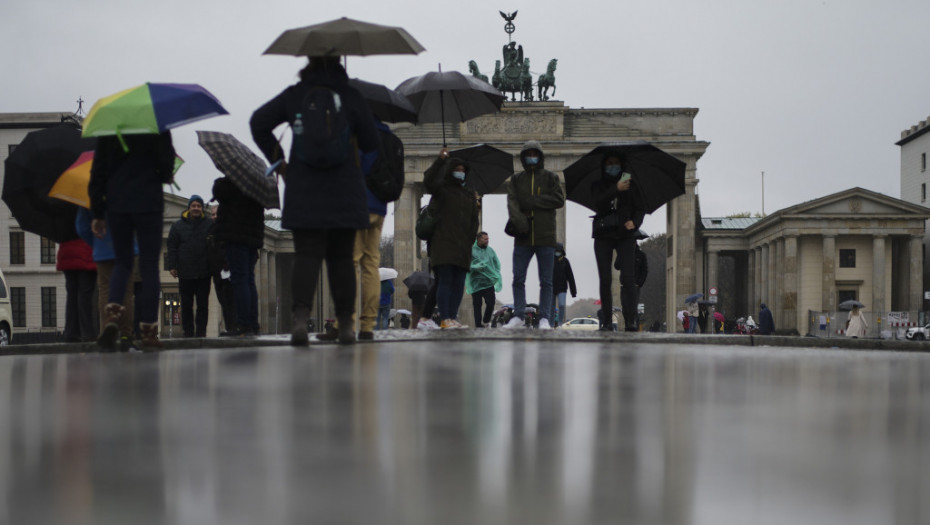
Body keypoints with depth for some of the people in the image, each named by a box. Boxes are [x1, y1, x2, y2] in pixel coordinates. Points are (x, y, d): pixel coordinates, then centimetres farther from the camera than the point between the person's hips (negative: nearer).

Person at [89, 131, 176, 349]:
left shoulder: (107, 131, 5)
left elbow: (97, 173, 6)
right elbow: (166, 164, -7)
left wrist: (97, 213, 11)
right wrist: (164, 177, 18)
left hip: (116, 205, 3)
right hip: (148, 203, -3)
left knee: (122, 262, 16)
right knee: (149, 266, 3)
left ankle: (113, 313, -10)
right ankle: (148, 331, 1)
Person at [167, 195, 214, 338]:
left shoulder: (210, 224, 7)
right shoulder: (178, 225, 7)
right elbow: (172, 246, 5)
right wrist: (172, 266, -3)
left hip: (204, 273, 0)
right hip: (185, 272, 0)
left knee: (203, 304, 2)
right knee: (186, 305, 3)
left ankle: (201, 332, 7)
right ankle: (188, 333, 8)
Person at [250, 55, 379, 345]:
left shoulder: (294, 95, 2)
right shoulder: (350, 96, -1)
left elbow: (259, 122, 0)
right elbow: (370, 142, 3)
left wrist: (278, 160, 7)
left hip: (304, 192, 0)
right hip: (345, 193, 0)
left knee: (307, 255, -1)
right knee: (341, 257, 9)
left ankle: (300, 315, -22)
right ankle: (345, 324, 8)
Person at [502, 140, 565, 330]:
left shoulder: (551, 178, 9)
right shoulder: (516, 180, 13)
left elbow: (559, 199, -4)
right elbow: (511, 202, -1)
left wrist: (532, 202, -10)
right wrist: (519, 221, -20)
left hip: (545, 237, -2)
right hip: (523, 237, 2)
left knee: (546, 281, -1)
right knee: (518, 279, 0)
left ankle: (544, 318, 2)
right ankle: (518, 317, 6)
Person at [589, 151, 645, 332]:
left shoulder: (630, 184, 11)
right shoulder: (597, 185, 8)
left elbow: (640, 208, 8)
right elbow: (599, 202, -12)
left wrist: (635, 223, -12)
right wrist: (616, 189, -25)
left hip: (625, 235, -1)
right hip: (603, 237, 1)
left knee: (628, 278, -14)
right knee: (605, 279, -1)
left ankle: (630, 320, -19)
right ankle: (607, 321, 3)